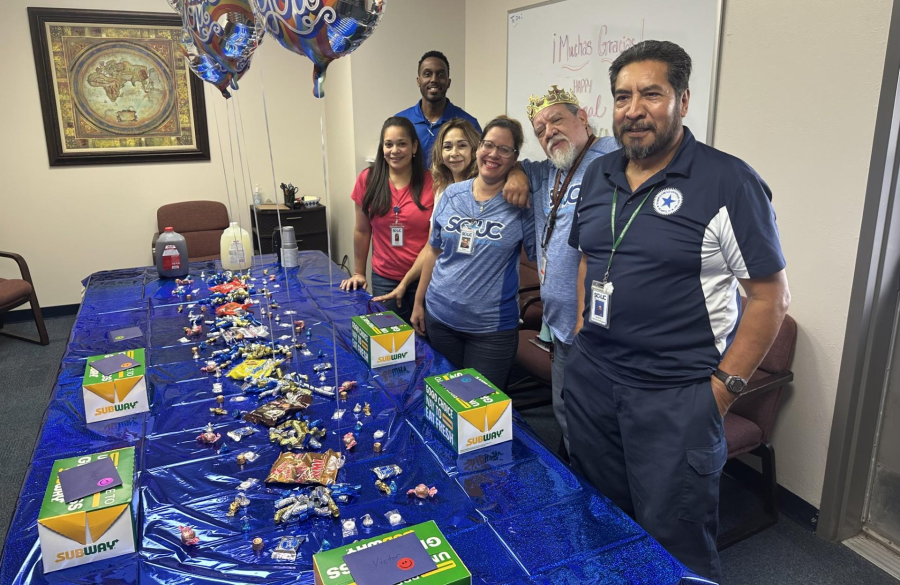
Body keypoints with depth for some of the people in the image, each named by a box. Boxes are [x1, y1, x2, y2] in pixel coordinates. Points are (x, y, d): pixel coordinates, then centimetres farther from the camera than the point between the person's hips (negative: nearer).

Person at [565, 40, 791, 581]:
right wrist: (583, 325, 12)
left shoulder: (728, 182, -12)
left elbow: (771, 296, -11)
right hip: (590, 377, 6)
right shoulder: (599, 176, 7)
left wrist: (725, 386, -12)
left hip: (676, 396, -5)